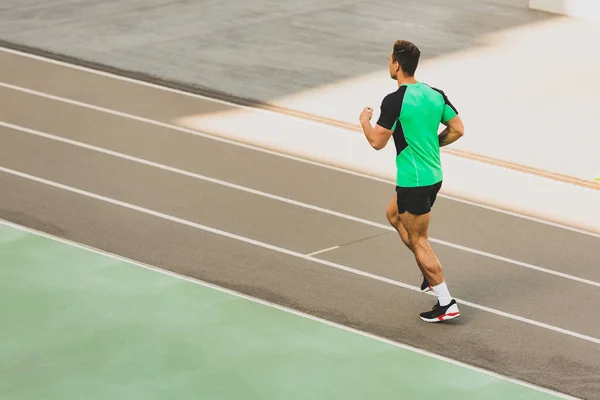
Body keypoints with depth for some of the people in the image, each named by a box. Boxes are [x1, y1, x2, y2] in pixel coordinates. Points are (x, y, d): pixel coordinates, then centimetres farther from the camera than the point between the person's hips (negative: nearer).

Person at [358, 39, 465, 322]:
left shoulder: (394, 101, -20)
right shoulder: (435, 94, 1)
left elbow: (377, 142, -16)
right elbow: (457, 129, 5)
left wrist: (365, 121, 2)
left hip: (413, 181, -8)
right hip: (434, 175, 8)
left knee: (418, 240, 2)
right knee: (394, 214, 28)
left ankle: (446, 303, 2)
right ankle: (431, 274, 27)